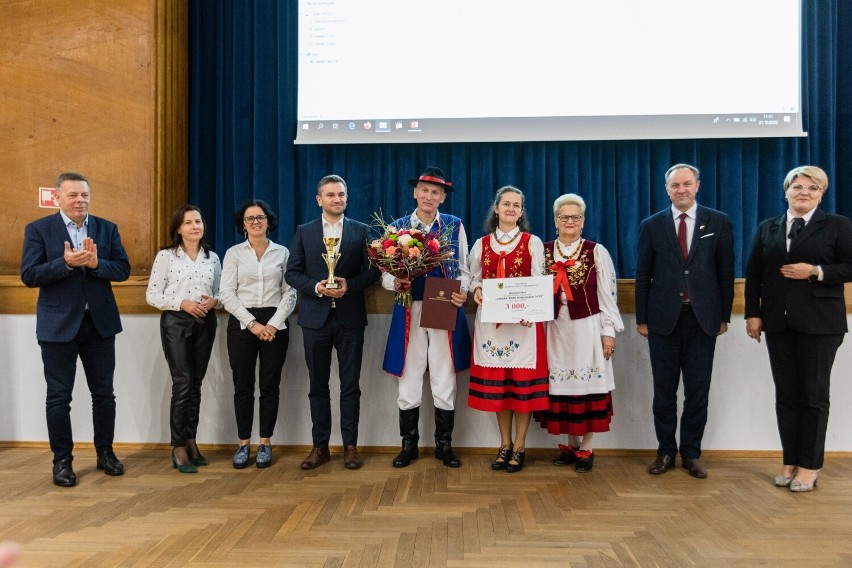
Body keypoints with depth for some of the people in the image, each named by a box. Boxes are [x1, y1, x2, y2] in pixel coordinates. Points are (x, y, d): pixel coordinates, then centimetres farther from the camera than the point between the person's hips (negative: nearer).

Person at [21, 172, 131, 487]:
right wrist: (66, 263, -23)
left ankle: (105, 452, 26)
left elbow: (123, 270, -1)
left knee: (104, 393, 10)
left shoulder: (107, 229, 5)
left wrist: (96, 263, -19)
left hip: (99, 323, 2)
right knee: (59, 397, 6)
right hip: (59, 325, -2)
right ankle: (62, 461, 20)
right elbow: (29, 275, -9)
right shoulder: (38, 230, -2)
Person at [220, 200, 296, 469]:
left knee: (270, 385, 4)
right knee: (243, 386, 3)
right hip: (241, 323, 0)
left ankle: (265, 443, 15)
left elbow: (289, 293, 3)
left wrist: (274, 324, -9)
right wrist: (252, 323, -11)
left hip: (274, 324, 0)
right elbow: (226, 294, -2)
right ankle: (244, 443, 15)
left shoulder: (282, 252, 7)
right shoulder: (233, 253, 5)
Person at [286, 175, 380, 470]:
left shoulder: (362, 231, 6)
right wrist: (317, 287, -14)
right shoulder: (304, 232, 7)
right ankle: (320, 446, 19)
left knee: (350, 385, 5)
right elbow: (292, 272, 3)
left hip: (350, 317, -1)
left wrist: (349, 285, -15)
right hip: (315, 317, 1)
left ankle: (350, 445, 16)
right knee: (318, 385, 9)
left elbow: (372, 270, 1)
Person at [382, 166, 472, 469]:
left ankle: (444, 444, 23)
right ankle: (409, 444, 22)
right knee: (408, 381, 6)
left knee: (445, 382, 7)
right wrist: (396, 282, -17)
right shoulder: (397, 227, 5)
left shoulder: (455, 226, 7)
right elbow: (386, 274, 5)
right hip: (410, 312, 0)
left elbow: (464, 270, 9)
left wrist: (462, 292, -11)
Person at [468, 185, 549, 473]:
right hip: (491, 321, 2)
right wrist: (476, 290, -10)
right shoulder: (481, 244, 10)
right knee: (496, 381, 6)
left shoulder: (533, 243, 4)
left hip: (523, 320, -2)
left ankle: (519, 447, 13)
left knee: (522, 381, 0)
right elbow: (474, 278, 14)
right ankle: (505, 445, 20)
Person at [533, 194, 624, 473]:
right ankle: (571, 444, 20)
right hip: (555, 329, 2)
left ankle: (586, 448, 13)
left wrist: (609, 332, -4)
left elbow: (607, 295, 0)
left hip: (587, 327, -2)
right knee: (561, 386, 6)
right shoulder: (544, 252, 8)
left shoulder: (596, 252, 1)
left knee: (588, 385, 1)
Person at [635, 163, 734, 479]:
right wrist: (641, 319, 1)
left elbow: (726, 272, 5)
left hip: (702, 318, 0)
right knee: (664, 390, 7)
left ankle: (691, 453, 20)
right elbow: (643, 276, 4)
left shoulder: (719, 222, 4)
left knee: (698, 391, 6)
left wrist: (724, 316, 2)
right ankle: (666, 452, 19)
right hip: (663, 319, 0)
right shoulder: (652, 225, 3)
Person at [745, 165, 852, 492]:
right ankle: (790, 461, 16)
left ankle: (809, 465, 14)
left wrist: (815, 272, -15)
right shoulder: (767, 228, 11)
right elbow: (753, 274, 9)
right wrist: (753, 313, 1)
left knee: (814, 394, 3)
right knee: (785, 394, 6)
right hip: (778, 322, 3)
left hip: (819, 323, -3)